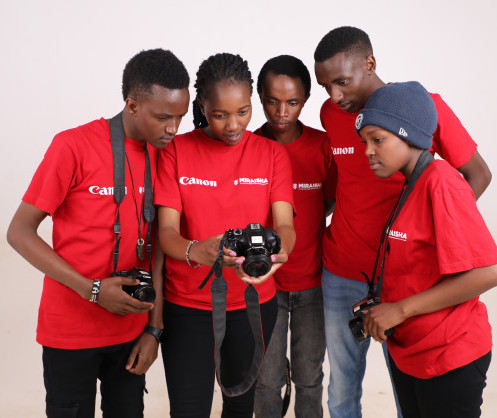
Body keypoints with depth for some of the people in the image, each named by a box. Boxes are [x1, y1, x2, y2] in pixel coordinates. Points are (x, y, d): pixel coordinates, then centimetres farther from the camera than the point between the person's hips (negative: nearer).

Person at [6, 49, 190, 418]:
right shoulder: (73, 146, -13)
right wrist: (92, 290, -19)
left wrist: (154, 328, 4)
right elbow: (20, 232, -11)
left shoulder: (162, 154, 1)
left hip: (131, 329, 4)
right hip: (71, 333, -4)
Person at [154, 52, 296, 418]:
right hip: (187, 304, -1)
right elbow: (166, 231, -11)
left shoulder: (272, 154, 0)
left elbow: (285, 224, -10)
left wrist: (276, 251, -34)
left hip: (253, 303, 2)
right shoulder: (176, 151, -4)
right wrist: (196, 251, -35)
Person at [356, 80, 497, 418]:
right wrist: (381, 302, 3)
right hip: (408, 351, 9)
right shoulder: (412, 186, 8)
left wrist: (400, 308, -22)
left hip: (448, 357, -9)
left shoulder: (441, 182, -21)